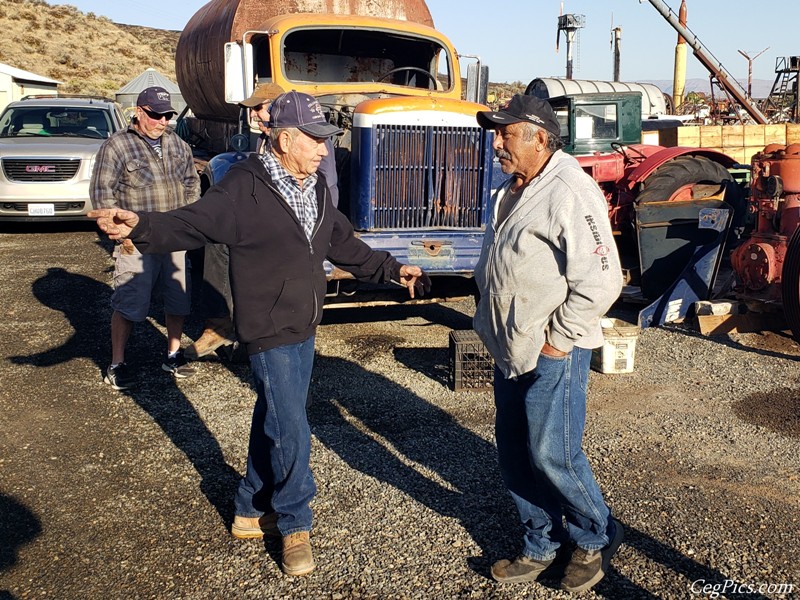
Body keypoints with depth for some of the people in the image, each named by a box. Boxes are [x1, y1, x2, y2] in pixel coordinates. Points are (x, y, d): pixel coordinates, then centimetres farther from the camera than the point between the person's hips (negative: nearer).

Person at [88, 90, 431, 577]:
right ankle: (295, 524, 17)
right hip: (271, 334, -8)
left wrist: (393, 270, 19)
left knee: (274, 424, 18)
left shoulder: (316, 188, 9)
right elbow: (192, 223, -25)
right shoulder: (246, 188, -16)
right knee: (291, 431, -4)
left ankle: (252, 511, 35)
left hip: (304, 331, 8)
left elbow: (344, 245, 19)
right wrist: (141, 226, -44)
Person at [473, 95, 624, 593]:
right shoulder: (514, 192, 13)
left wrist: (557, 338, -17)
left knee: (552, 456, -2)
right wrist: (497, 332, 16)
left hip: (552, 355, -9)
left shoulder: (569, 194, -18)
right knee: (515, 455, 14)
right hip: (511, 352, 9)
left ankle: (596, 538, 25)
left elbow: (601, 280, -23)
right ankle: (543, 546, 30)